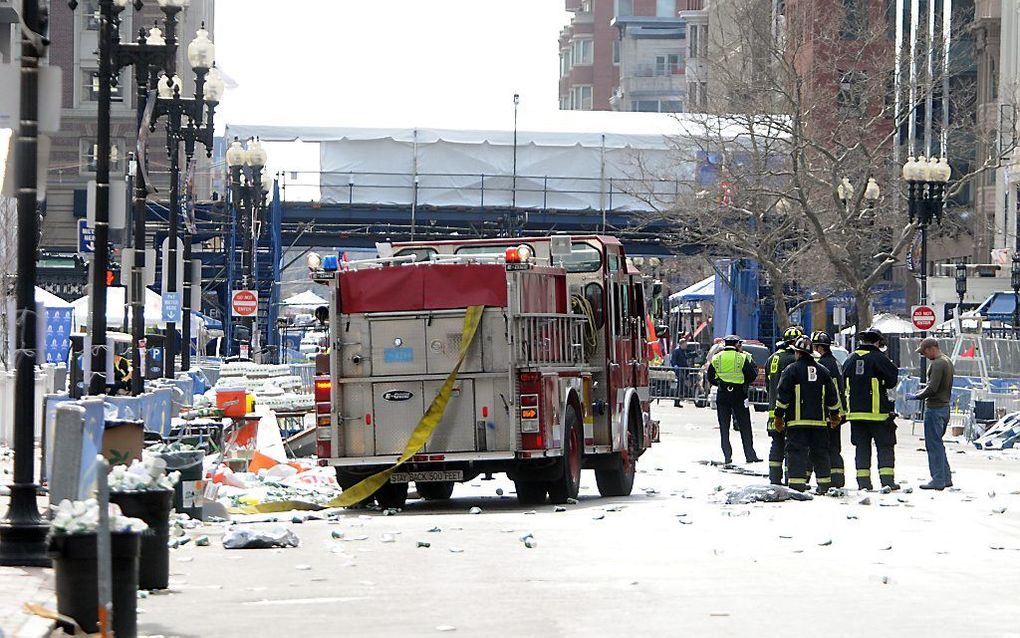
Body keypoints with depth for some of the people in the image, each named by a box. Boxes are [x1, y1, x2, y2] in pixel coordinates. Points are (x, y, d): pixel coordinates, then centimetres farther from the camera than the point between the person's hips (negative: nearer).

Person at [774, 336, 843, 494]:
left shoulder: (792, 369, -5)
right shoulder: (822, 370, 11)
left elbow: (783, 394, -7)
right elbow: (832, 395, 14)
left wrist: (779, 416, -1)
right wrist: (835, 414, 25)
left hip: (797, 421, -4)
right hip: (819, 420, 4)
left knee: (797, 451, -5)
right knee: (820, 452, 11)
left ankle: (797, 484, -13)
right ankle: (824, 484, 12)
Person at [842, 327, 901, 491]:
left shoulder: (850, 360, 7)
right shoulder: (878, 358, -10)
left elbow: (844, 384, 16)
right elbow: (893, 380, -5)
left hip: (855, 411, 5)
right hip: (877, 411, -5)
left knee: (861, 447, 9)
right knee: (885, 446, 2)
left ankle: (863, 481, 7)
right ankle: (887, 480, -5)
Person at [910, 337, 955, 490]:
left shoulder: (937, 364, -17)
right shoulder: (948, 361, 14)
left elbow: (932, 388, -22)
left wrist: (917, 397, -8)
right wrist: (922, 393, 16)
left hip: (934, 408, -10)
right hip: (945, 406, 10)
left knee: (933, 444, -5)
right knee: (938, 444, 17)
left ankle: (938, 480, -4)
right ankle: (946, 478, 19)